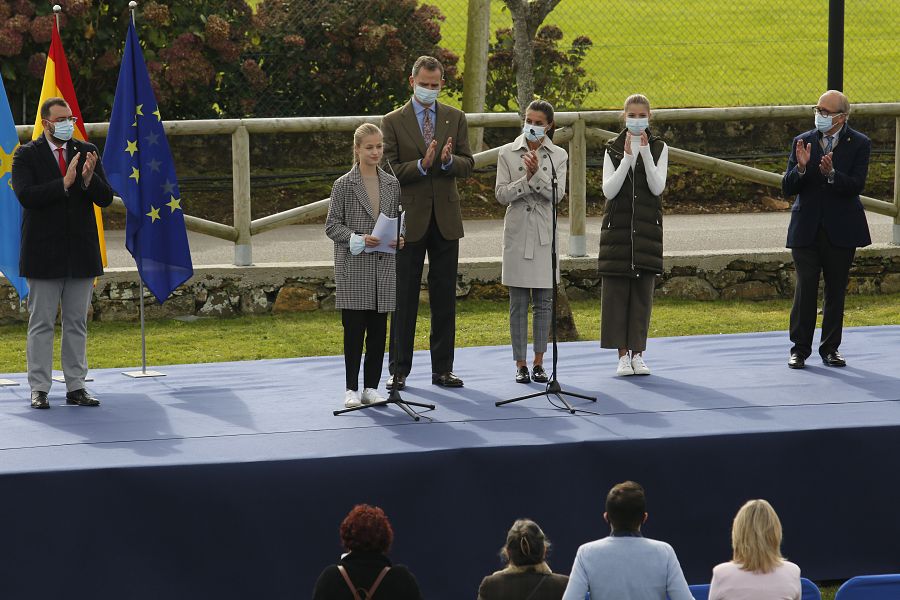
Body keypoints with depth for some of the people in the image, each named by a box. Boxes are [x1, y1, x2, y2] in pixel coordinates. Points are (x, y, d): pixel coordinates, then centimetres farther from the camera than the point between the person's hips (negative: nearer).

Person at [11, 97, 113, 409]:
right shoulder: (27, 155, -3)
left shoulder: (86, 152, 7)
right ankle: (39, 389, 4)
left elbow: (106, 198, 3)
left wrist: (89, 179, -17)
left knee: (77, 323, 8)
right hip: (44, 253, -4)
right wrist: (65, 183, -24)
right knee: (41, 324, 1)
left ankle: (76, 387, 13)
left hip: (81, 252, 4)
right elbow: (26, 196, -17)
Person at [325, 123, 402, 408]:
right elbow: (332, 225, -4)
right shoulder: (344, 185, -3)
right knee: (354, 328, -1)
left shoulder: (392, 184, 9)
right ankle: (352, 389, 6)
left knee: (378, 329, 6)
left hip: (383, 266, 4)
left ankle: (371, 387, 14)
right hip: (353, 268, -4)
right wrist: (358, 239, -18)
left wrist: (398, 239, -4)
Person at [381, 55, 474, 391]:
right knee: (404, 297, 1)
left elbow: (468, 165, 5)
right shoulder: (393, 121, -1)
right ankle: (399, 369, 6)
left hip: (445, 218, 3)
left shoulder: (455, 119, 9)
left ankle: (442, 369, 11)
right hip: (410, 218, -3)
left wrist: (449, 160, -17)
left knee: (445, 297, 6)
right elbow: (389, 170, -7)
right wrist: (422, 165, -22)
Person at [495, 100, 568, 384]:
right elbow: (501, 194, -3)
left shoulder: (558, 156, 4)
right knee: (518, 302, 1)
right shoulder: (508, 153, 3)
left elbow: (557, 194, -7)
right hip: (517, 233, -1)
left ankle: (538, 362, 11)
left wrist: (537, 174, -20)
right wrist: (526, 179, -16)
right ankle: (520, 364, 5)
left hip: (544, 234, 1)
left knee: (544, 301, 3)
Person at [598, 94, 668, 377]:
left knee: (643, 289, 0)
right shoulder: (613, 149, 4)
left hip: (647, 227, 0)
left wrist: (645, 153, -16)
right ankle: (623, 355, 2)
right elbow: (609, 190, -7)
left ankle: (638, 353, 7)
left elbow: (657, 187, -7)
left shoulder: (659, 148, 5)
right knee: (616, 289, -3)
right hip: (618, 225, 0)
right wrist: (627, 157, -16)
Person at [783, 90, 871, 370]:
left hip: (841, 230, 0)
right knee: (805, 288, -4)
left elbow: (856, 186, -13)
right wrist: (800, 167, -19)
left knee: (836, 291, 7)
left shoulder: (859, 144, -1)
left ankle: (830, 349, 16)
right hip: (807, 229, 0)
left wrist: (831, 173, -29)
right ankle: (800, 349, 3)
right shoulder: (803, 142, 4)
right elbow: (787, 188, 0)